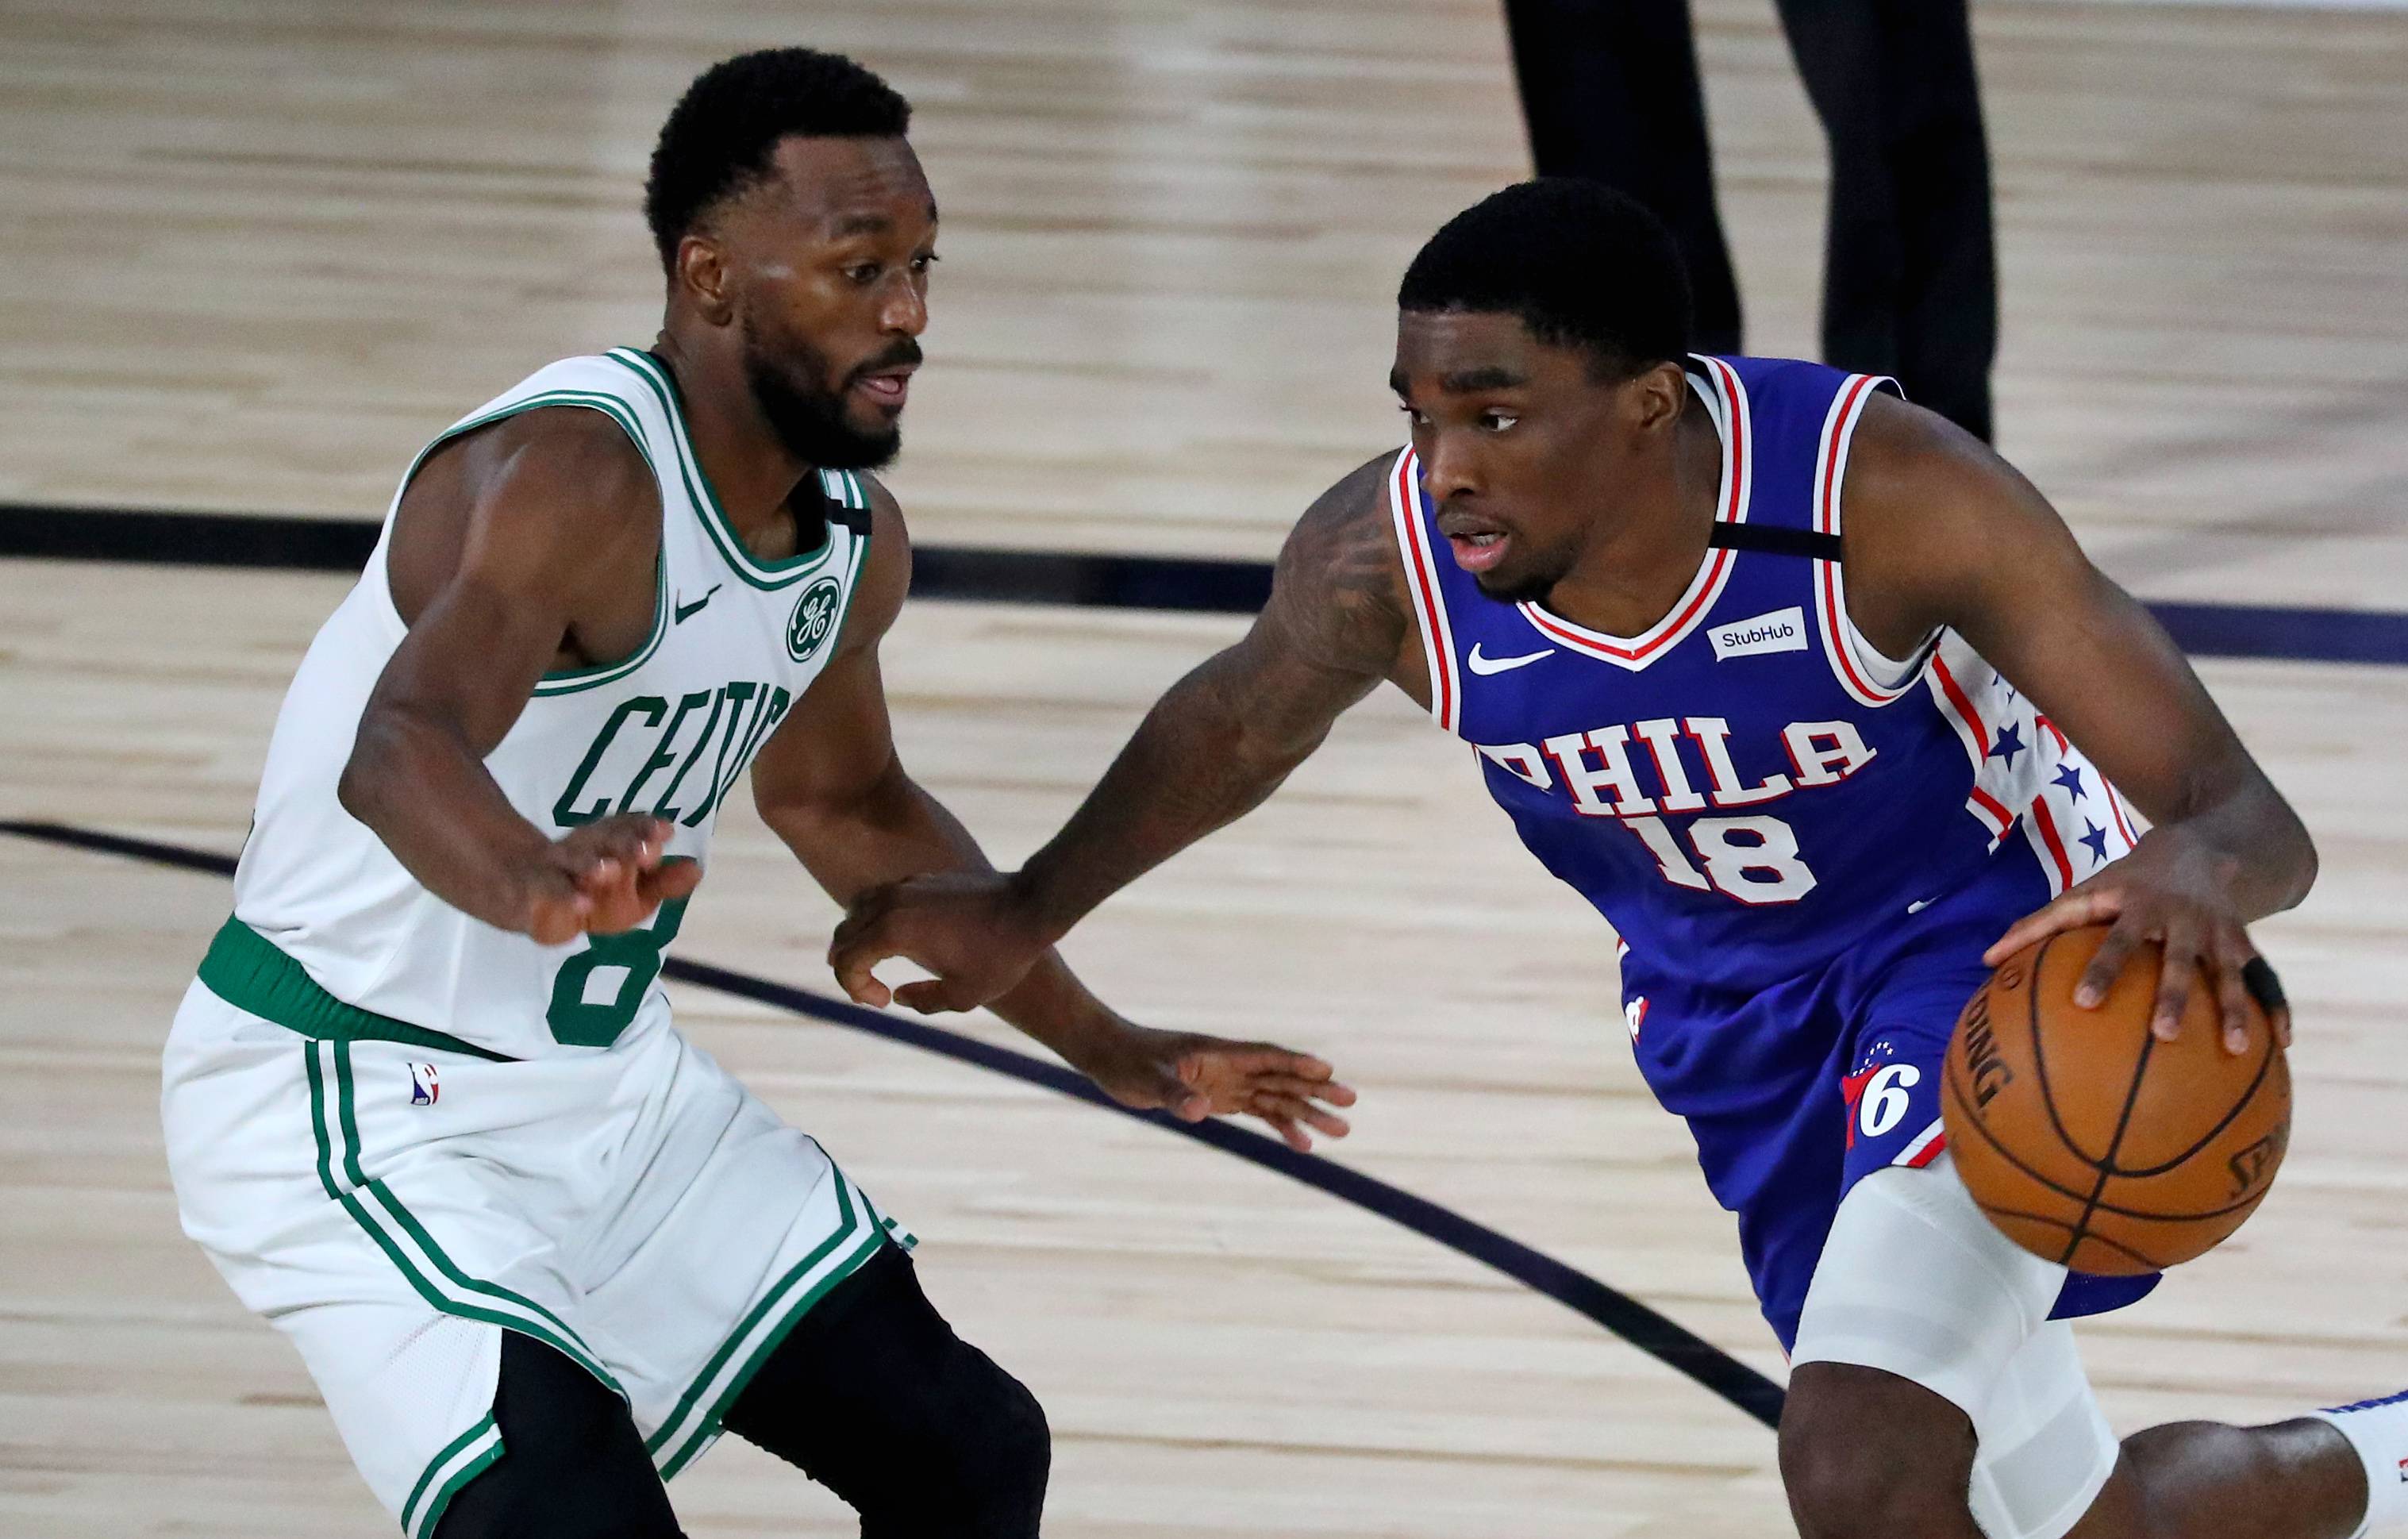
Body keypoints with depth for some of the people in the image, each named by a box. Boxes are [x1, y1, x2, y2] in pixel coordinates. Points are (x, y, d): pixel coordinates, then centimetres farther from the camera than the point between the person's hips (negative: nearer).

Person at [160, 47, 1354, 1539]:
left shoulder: (858, 537, 1)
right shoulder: (577, 475, -27)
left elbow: (846, 802, 22)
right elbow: (399, 751, -45)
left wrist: (1109, 1049, 22)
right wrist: (533, 885, -67)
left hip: (610, 1080, 9)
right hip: (361, 1100, -9)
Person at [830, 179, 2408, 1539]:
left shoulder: (1887, 494, -36)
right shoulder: (1386, 558, -26)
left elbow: (2247, 812, -38)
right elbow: (1245, 716, 1)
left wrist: (2201, 869, -63)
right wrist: (1029, 913, 12)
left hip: (1990, 927, -5)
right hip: (1733, 997, 5)